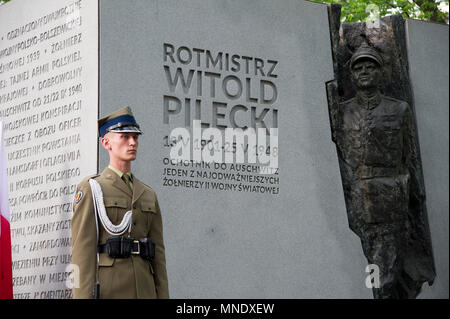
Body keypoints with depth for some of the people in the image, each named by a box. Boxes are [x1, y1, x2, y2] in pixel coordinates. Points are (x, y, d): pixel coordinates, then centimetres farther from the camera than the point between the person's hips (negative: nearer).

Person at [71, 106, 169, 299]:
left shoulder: (148, 195, 19)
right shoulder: (90, 190, 2)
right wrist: (83, 296, -15)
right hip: (107, 291, -6)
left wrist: (163, 296, 8)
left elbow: (158, 252, 16)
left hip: (144, 291, 6)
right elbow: (82, 247, -6)